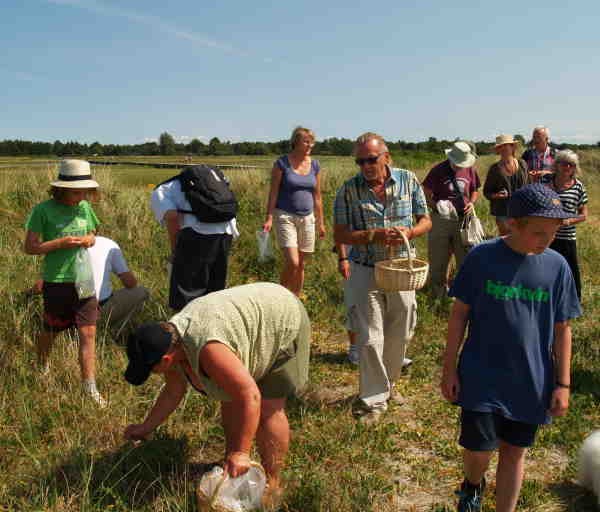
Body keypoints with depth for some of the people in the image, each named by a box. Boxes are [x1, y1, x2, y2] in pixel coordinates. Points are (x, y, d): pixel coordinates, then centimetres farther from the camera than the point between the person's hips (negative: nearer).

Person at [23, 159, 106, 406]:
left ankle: (90, 387, 5)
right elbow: (30, 247, -9)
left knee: (88, 333, -1)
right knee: (50, 330, 16)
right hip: (57, 282, -3)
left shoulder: (85, 207, 4)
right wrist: (61, 242, -22)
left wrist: (89, 239, -5)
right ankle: (42, 366, 46)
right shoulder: (43, 210, -11)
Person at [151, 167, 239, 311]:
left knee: (184, 292, 8)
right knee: (214, 288, 20)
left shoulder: (158, 193, 15)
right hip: (226, 233, 7)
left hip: (198, 232, -7)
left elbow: (172, 217, -8)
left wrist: (174, 250, 5)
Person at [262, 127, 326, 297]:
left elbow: (317, 196, 12)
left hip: (307, 218, 5)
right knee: (292, 263, -16)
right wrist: (269, 218, -14)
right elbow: (273, 193, -6)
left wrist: (321, 222, 13)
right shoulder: (282, 163, -6)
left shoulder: (315, 165, 6)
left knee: (301, 265, 9)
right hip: (285, 217, -4)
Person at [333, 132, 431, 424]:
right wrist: (374, 236, -22)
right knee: (370, 338, -1)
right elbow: (340, 235, -8)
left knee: (400, 335, 14)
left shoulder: (408, 180, -3)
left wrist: (408, 232, -19)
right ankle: (374, 399, 14)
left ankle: (387, 384, 37)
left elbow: (426, 221, 4)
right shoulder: (349, 189, -9)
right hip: (366, 271, -2)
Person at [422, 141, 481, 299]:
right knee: (438, 259, 7)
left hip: (463, 219, 3)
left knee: (465, 257, 10)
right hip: (441, 220, -3)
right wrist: (436, 206, -24)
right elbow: (426, 194, -6)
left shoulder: (470, 170, 3)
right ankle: (439, 293, 22)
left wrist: (472, 203, -3)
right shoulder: (438, 170, -8)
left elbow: (475, 190, 17)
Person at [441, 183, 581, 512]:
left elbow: (562, 329, 3)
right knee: (478, 449, 1)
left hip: (530, 381, 2)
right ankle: (473, 485, 36)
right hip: (481, 377, -2)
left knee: (514, 451, 13)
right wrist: (449, 369, -2)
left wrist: (563, 384, 3)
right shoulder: (482, 257, -11)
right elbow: (459, 314, -4)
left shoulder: (557, 266, -4)